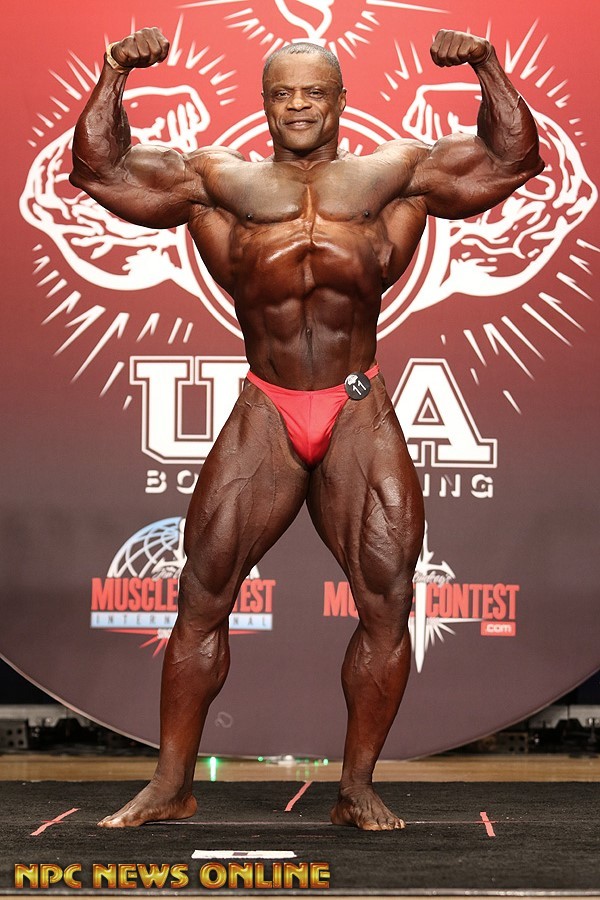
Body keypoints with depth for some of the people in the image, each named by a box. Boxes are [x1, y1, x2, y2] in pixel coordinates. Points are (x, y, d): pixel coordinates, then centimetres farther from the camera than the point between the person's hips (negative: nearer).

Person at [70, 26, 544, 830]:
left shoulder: (392, 174, 8)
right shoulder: (219, 180, 9)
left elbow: (514, 160, 5)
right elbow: (98, 169, 5)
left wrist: (489, 70, -8)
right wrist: (115, 77, -6)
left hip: (360, 416, 0)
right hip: (264, 416, 0)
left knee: (387, 599, -2)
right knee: (202, 597, -1)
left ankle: (357, 789, 10)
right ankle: (172, 785, 8)